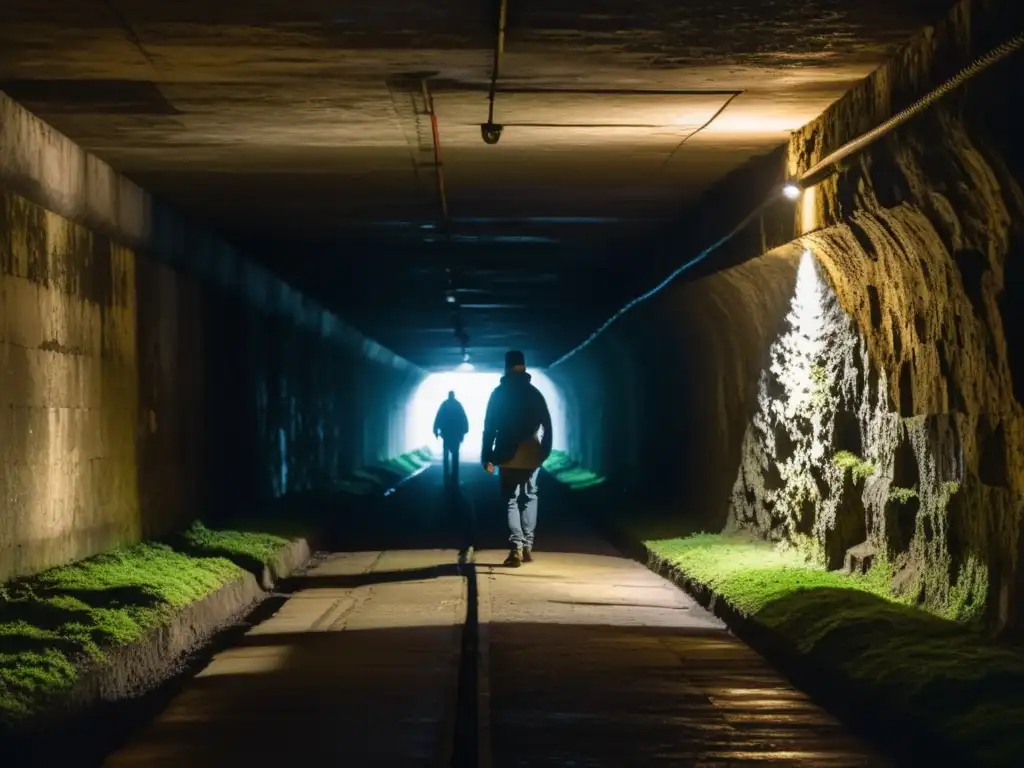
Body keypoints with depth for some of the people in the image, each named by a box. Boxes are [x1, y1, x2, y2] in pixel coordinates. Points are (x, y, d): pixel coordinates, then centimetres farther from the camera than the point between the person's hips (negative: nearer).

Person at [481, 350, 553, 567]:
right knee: (529, 498, 14)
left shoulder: (499, 393, -2)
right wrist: (545, 450, 11)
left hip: (508, 454, -2)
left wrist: (487, 455, -3)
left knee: (510, 500, 1)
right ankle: (527, 546, 10)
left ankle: (516, 547, -13)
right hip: (531, 453, 2)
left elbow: (490, 426, -6)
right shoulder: (535, 393, 6)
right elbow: (547, 425, 4)